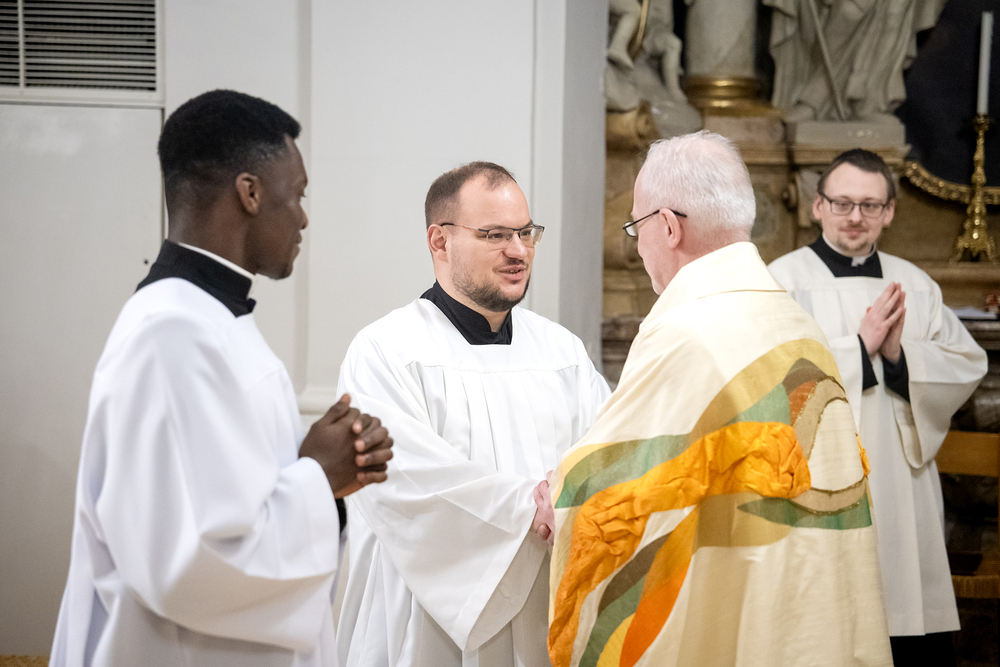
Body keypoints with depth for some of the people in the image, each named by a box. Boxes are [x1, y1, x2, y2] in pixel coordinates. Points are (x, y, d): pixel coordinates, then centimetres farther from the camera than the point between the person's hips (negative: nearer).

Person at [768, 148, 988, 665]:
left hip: (902, 491, 5)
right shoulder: (785, 279, -2)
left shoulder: (916, 286, 14)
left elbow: (968, 370, 6)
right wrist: (860, 345, -15)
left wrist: (901, 356, -11)